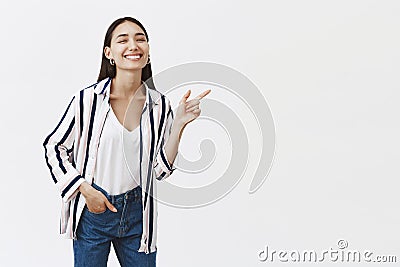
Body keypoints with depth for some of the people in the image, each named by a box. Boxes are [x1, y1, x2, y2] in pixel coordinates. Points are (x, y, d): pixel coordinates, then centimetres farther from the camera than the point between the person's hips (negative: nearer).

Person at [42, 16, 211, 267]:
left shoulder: (160, 105, -5)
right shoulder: (88, 99, -12)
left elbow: (160, 170, -4)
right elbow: (54, 147, -1)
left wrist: (179, 124, -14)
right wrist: (85, 189, -9)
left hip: (138, 211, 2)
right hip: (92, 209, -2)